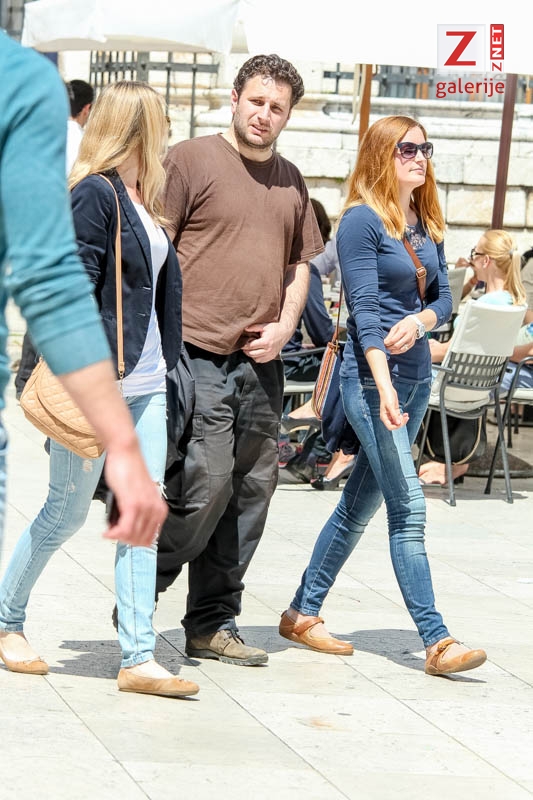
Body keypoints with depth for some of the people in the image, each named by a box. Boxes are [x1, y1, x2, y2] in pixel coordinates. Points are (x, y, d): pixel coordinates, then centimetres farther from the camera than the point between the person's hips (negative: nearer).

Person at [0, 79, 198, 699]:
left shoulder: (142, 199, 13)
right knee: (68, 511, 4)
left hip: (146, 383, 8)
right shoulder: (95, 195, -13)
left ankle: (138, 658, 2)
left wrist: (165, 365, 14)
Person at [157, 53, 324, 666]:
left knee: (250, 494, 6)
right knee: (206, 486, -13)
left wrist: (284, 326, 6)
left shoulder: (290, 182, 16)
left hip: (262, 364, 6)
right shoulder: (191, 160, -2)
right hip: (198, 356, -6)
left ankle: (213, 626, 15)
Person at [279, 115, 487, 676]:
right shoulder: (362, 220, -10)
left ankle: (303, 614, 24)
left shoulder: (427, 224, 12)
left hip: (417, 374, 8)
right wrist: (384, 387, -26)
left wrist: (419, 320, -12)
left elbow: (443, 297, 12)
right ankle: (437, 642, -10)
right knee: (408, 508, -10)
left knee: (361, 503, 13)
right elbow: (365, 309, -17)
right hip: (371, 376, -8)